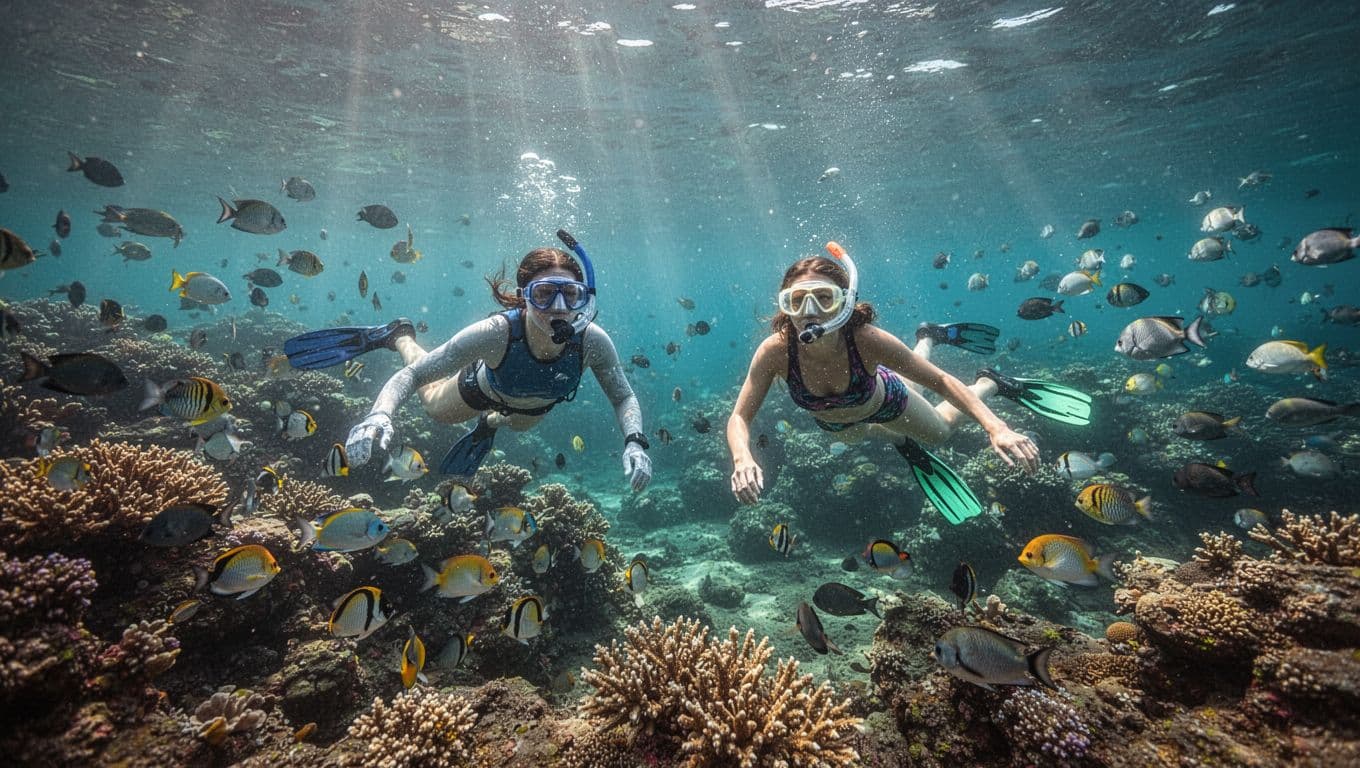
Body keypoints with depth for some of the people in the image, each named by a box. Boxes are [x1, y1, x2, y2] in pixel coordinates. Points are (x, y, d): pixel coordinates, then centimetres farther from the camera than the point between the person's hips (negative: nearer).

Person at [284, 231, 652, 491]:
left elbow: (624, 397, -27)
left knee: (514, 424, 36)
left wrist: (634, 442, -47)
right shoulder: (496, 332, -45)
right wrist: (379, 415, -58)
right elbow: (411, 376, -38)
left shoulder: (593, 341, -41)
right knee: (437, 408, 29)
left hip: (535, 407, 2)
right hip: (483, 387, -2)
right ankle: (398, 336, 46)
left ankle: (490, 423, 70)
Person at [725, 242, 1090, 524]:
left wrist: (996, 427, -45)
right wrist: (743, 458, -56)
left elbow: (940, 380, -31)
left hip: (883, 400, -2)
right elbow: (740, 418, -34)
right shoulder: (775, 351, -40)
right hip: (835, 424, 3)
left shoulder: (866, 339, -42)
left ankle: (991, 383, 47)